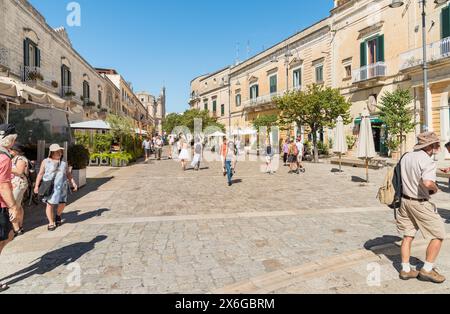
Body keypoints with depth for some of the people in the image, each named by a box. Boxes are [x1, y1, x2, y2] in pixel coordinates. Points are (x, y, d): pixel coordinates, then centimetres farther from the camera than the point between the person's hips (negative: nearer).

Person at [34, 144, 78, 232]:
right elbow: (40, 174, 0)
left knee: (62, 204, 4)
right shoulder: (46, 162, 1)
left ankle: (58, 215, 34)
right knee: (49, 204, -2)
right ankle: (51, 223, 11)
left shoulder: (64, 162, 9)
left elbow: (68, 174, 15)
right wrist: (37, 185, -6)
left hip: (61, 187, 3)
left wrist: (73, 183, 8)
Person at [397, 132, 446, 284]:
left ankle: (405, 270, 23)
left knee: (408, 236, 15)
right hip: (420, 203, -7)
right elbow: (427, 183, -33)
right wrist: (435, 188, -13)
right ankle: (427, 270, 16)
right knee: (438, 235, 9)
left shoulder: (406, 157, 6)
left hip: (405, 200, 8)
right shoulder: (428, 161, -19)